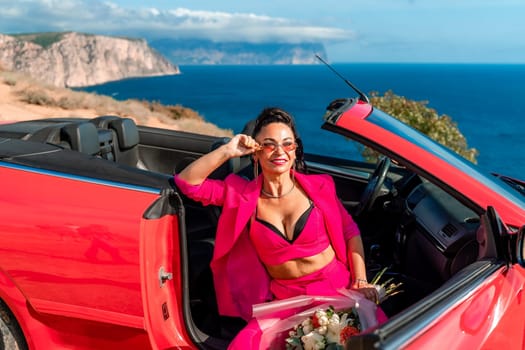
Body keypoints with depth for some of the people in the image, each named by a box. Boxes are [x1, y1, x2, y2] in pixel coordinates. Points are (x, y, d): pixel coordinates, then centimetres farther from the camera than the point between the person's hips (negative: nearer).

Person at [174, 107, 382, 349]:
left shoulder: (318, 186, 1)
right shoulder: (243, 194, 1)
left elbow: (350, 232, 6)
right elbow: (186, 183, -3)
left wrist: (361, 280, -5)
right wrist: (227, 151, -10)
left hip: (337, 286, 0)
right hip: (284, 299, 0)